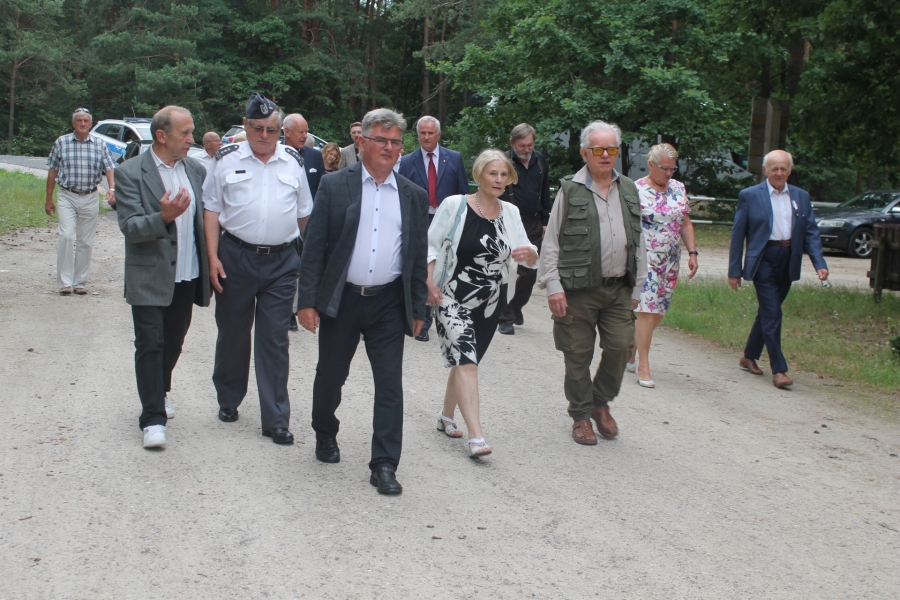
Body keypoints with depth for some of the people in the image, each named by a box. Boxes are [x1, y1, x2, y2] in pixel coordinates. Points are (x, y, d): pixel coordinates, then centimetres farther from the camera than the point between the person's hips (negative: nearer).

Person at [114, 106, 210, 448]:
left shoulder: (196, 171, 6)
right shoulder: (130, 173, -9)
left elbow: (204, 219, 11)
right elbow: (129, 227, -15)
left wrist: (210, 267, 4)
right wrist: (164, 217, -32)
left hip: (187, 277, 5)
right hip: (149, 278, -5)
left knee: (173, 342, 17)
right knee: (150, 345, -3)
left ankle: (161, 391, 40)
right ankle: (153, 418, 2)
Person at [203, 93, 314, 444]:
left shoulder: (293, 163, 7)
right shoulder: (228, 160, 2)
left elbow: (305, 214, 14)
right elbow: (211, 211, 1)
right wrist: (213, 258, -6)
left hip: (282, 261, 1)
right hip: (236, 257, 0)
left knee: (275, 340, 1)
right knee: (232, 333, 12)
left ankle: (275, 420, 7)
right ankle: (228, 399, 33)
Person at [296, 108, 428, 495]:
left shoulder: (414, 196, 6)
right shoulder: (334, 187, -1)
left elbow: (418, 256, 10)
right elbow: (314, 246, -3)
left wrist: (418, 308, 8)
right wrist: (307, 300, -9)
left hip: (389, 303, 1)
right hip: (340, 300, -1)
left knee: (390, 384, -2)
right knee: (331, 375, 13)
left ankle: (384, 464, 5)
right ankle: (325, 434, 39)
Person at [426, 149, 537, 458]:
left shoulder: (510, 213, 5)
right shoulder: (454, 205, -7)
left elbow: (530, 256, 5)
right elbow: (430, 245, -3)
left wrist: (529, 253, -19)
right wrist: (429, 282, -15)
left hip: (489, 304, 5)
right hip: (453, 300, -5)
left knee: (463, 362, 16)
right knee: (466, 362, -17)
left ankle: (447, 417, 37)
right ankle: (476, 438, -21)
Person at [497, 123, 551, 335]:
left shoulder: (540, 161, 9)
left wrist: (545, 222, 12)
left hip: (534, 224, 5)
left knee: (530, 272, 8)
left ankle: (516, 307, 32)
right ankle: (506, 319, 8)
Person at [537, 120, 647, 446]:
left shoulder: (629, 190, 12)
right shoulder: (570, 190, -1)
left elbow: (638, 243, 16)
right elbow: (551, 242, -1)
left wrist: (637, 286, 12)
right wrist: (553, 285, -9)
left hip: (619, 288, 4)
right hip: (578, 289, -3)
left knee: (620, 346, -2)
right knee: (578, 355, 3)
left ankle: (601, 402, 23)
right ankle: (581, 415, 20)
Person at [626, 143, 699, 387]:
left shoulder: (678, 188, 9)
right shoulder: (636, 190, -8)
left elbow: (685, 223, 14)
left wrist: (692, 252, 7)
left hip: (670, 262, 6)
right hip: (645, 259, -6)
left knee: (658, 312, 8)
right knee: (647, 310, -10)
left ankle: (630, 354, 24)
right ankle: (643, 367, -3)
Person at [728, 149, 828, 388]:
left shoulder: (801, 197, 10)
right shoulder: (749, 195, -1)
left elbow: (811, 232, 9)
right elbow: (738, 235, -1)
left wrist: (819, 263, -5)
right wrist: (734, 270, -4)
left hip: (788, 263, 5)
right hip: (763, 261, -4)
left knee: (768, 312, 13)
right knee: (772, 314, -9)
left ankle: (749, 356, 30)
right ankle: (778, 369, -6)